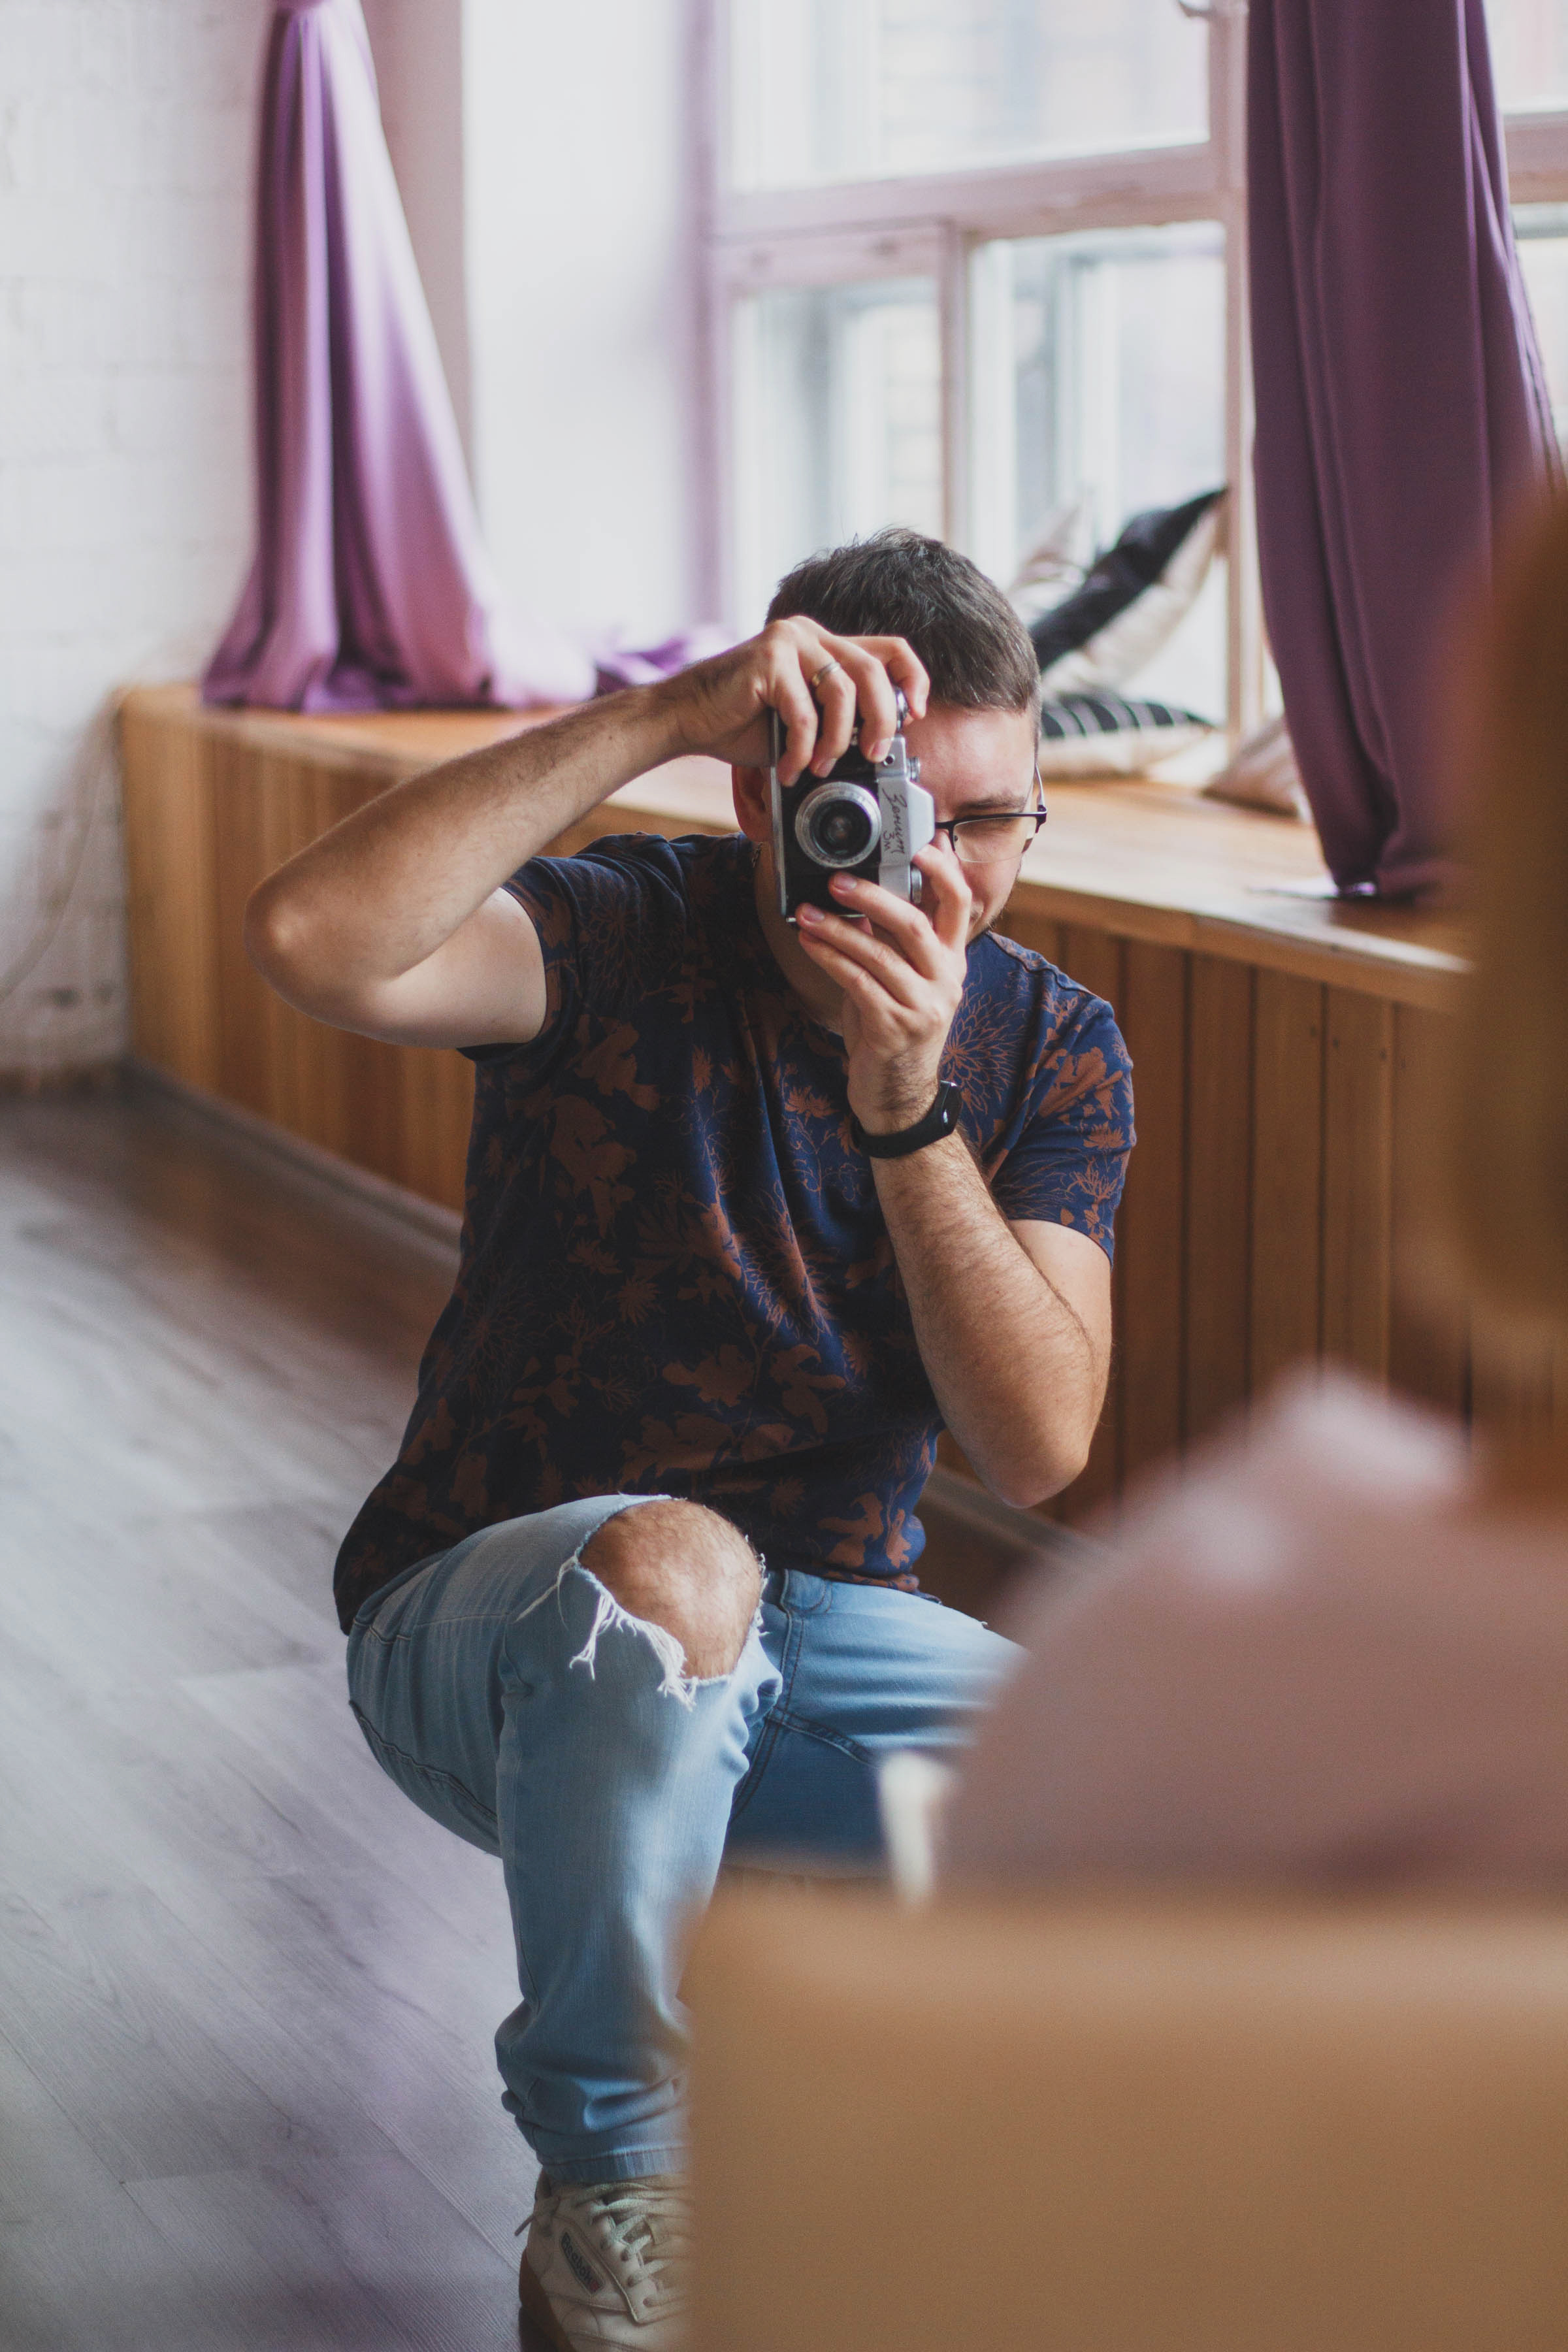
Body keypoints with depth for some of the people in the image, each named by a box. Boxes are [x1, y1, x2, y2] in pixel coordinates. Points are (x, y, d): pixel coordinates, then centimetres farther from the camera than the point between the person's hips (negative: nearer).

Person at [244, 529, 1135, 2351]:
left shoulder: (1050, 1048, -2)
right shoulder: (626, 938, -14)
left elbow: (1039, 1449, -14)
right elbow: (314, 942, -36)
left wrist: (906, 1106, -26)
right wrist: (655, 714, -36)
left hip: (806, 1643, 4)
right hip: (489, 1627, -3)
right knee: (670, 1566, -40)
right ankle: (613, 2185, -17)